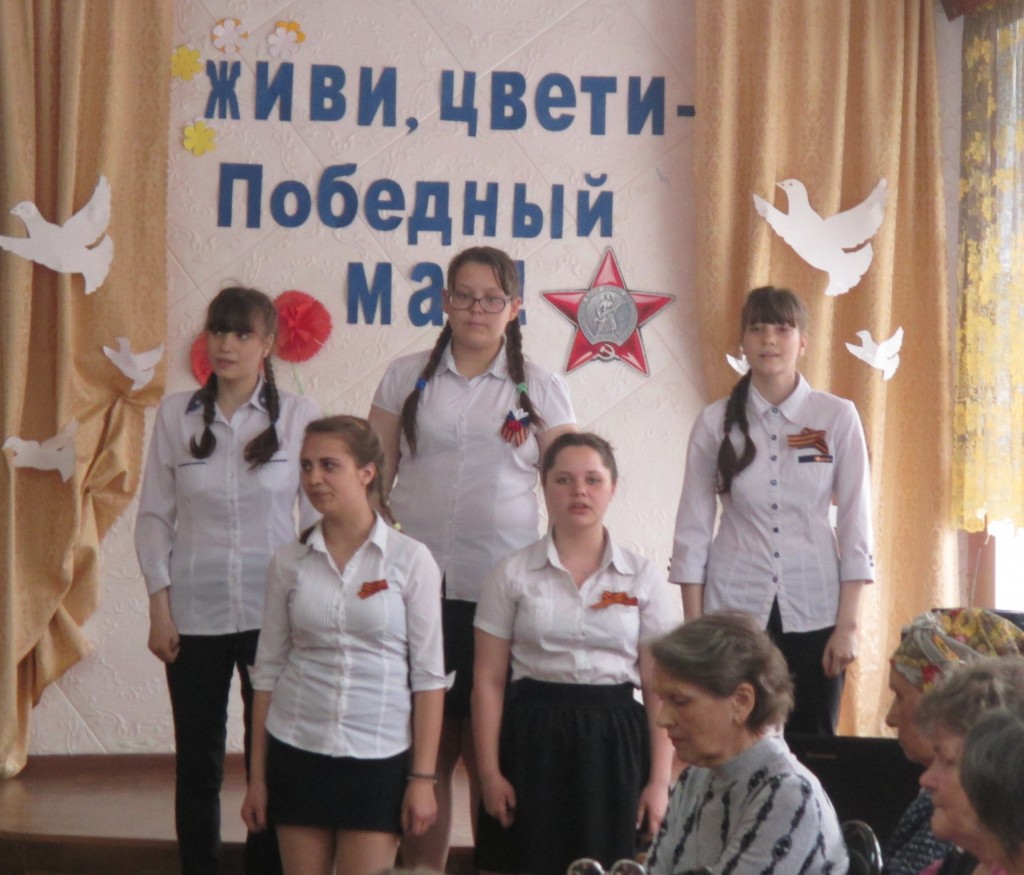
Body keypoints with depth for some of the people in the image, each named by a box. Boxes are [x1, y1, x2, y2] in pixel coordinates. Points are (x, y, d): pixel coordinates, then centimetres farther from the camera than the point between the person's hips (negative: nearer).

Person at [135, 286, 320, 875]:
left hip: (273, 613, -1)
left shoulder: (298, 415, -2)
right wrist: (160, 606, -1)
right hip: (194, 615, 1)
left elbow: (318, 515, 2)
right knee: (197, 761, 8)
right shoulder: (177, 413, 2)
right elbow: (154, 515, 5)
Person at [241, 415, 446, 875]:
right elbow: (268, 669, 7)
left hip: (379, 757, -2)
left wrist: (423, 777, -8)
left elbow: (428, 674, -5)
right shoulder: (289, 562, 4)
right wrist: (257, 775, 6)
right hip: (297, 751, 3)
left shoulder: (410, 560, -4)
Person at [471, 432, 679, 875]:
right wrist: (489, 773, -5)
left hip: (613, 740, 1)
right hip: (532, 738, 0)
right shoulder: (513, 573, 3)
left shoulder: (643, 579, 5)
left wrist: (659, 780, -3)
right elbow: (488, 680, 1)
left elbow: (659, 688, 3)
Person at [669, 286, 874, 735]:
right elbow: (693, 529, 3)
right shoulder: (716, 421, 1)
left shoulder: (837, 417, -1)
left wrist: (847, 624, -4)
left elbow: (855, 522, 0)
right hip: (734, 610, 0)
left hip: (813, 612, 0)